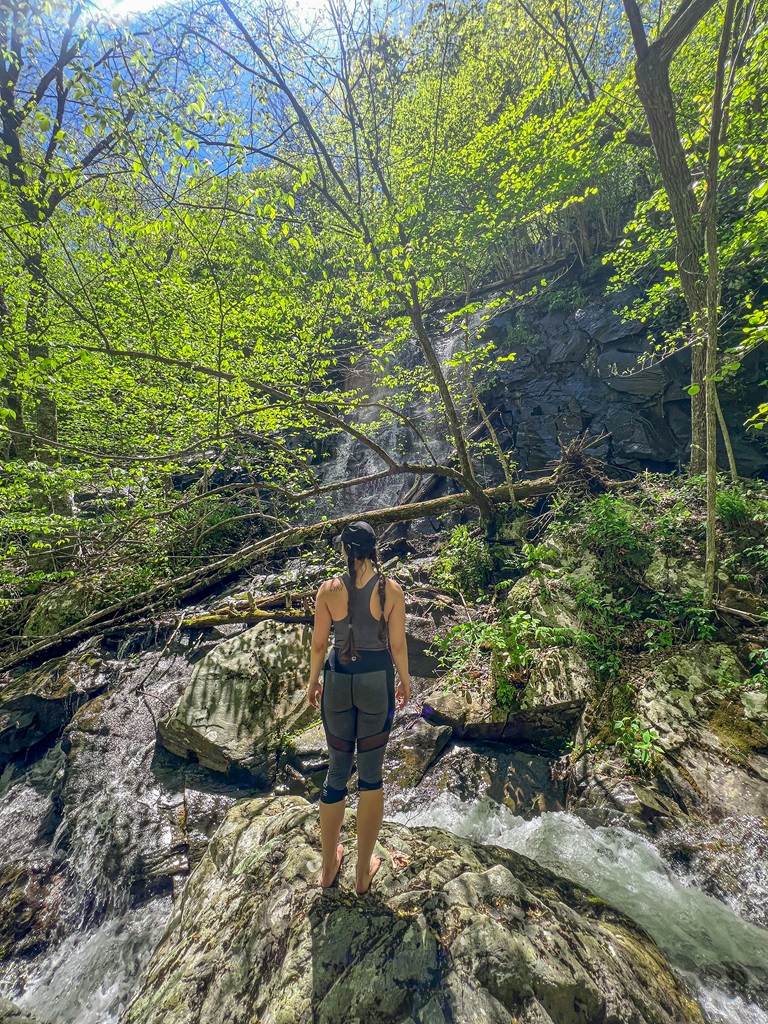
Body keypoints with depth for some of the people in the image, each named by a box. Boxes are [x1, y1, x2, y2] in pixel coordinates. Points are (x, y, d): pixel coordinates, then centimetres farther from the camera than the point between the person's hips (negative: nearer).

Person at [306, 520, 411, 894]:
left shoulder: (329, 589, -10)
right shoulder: (392, 590, -12)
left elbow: (319, 643, -3)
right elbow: (397, 644, -6)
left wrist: (313, 681, 13)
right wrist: (405, 681, 11)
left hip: (338, 680, 1)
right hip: (378, 681, -1)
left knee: (337, 770, 19)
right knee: (371, 775, 15)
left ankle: (329, 866, 36)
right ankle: (363, 872, 32)